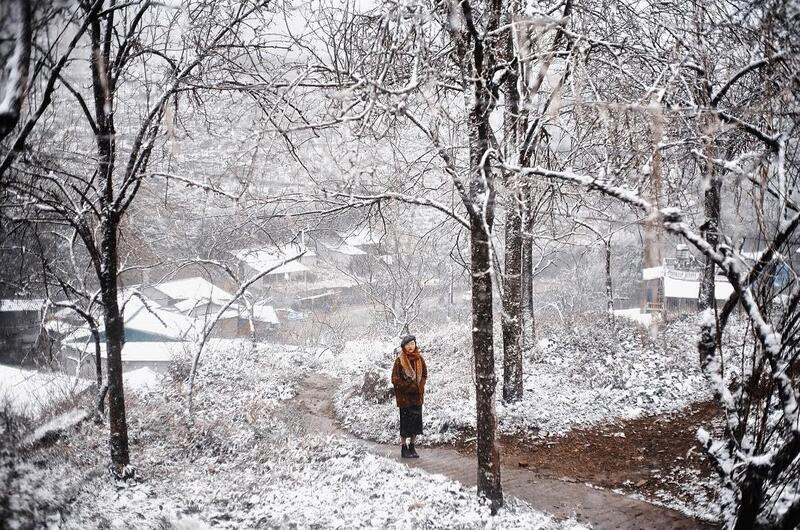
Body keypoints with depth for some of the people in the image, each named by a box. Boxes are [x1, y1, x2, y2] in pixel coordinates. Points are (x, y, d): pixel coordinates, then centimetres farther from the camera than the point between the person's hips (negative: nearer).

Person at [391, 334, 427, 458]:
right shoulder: (399, 360, -8)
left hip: (417, 395, 4)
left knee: (416, 421, 7)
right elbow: (395, 379, -8)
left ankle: (412, 447, 19)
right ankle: (404, 449, 10)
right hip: (404, 396, -4)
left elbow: (424, 374, 13)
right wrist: (409, 387, -14)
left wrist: (420, 386, -3)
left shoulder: (419, 358, 5)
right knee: (405, 422, 0)